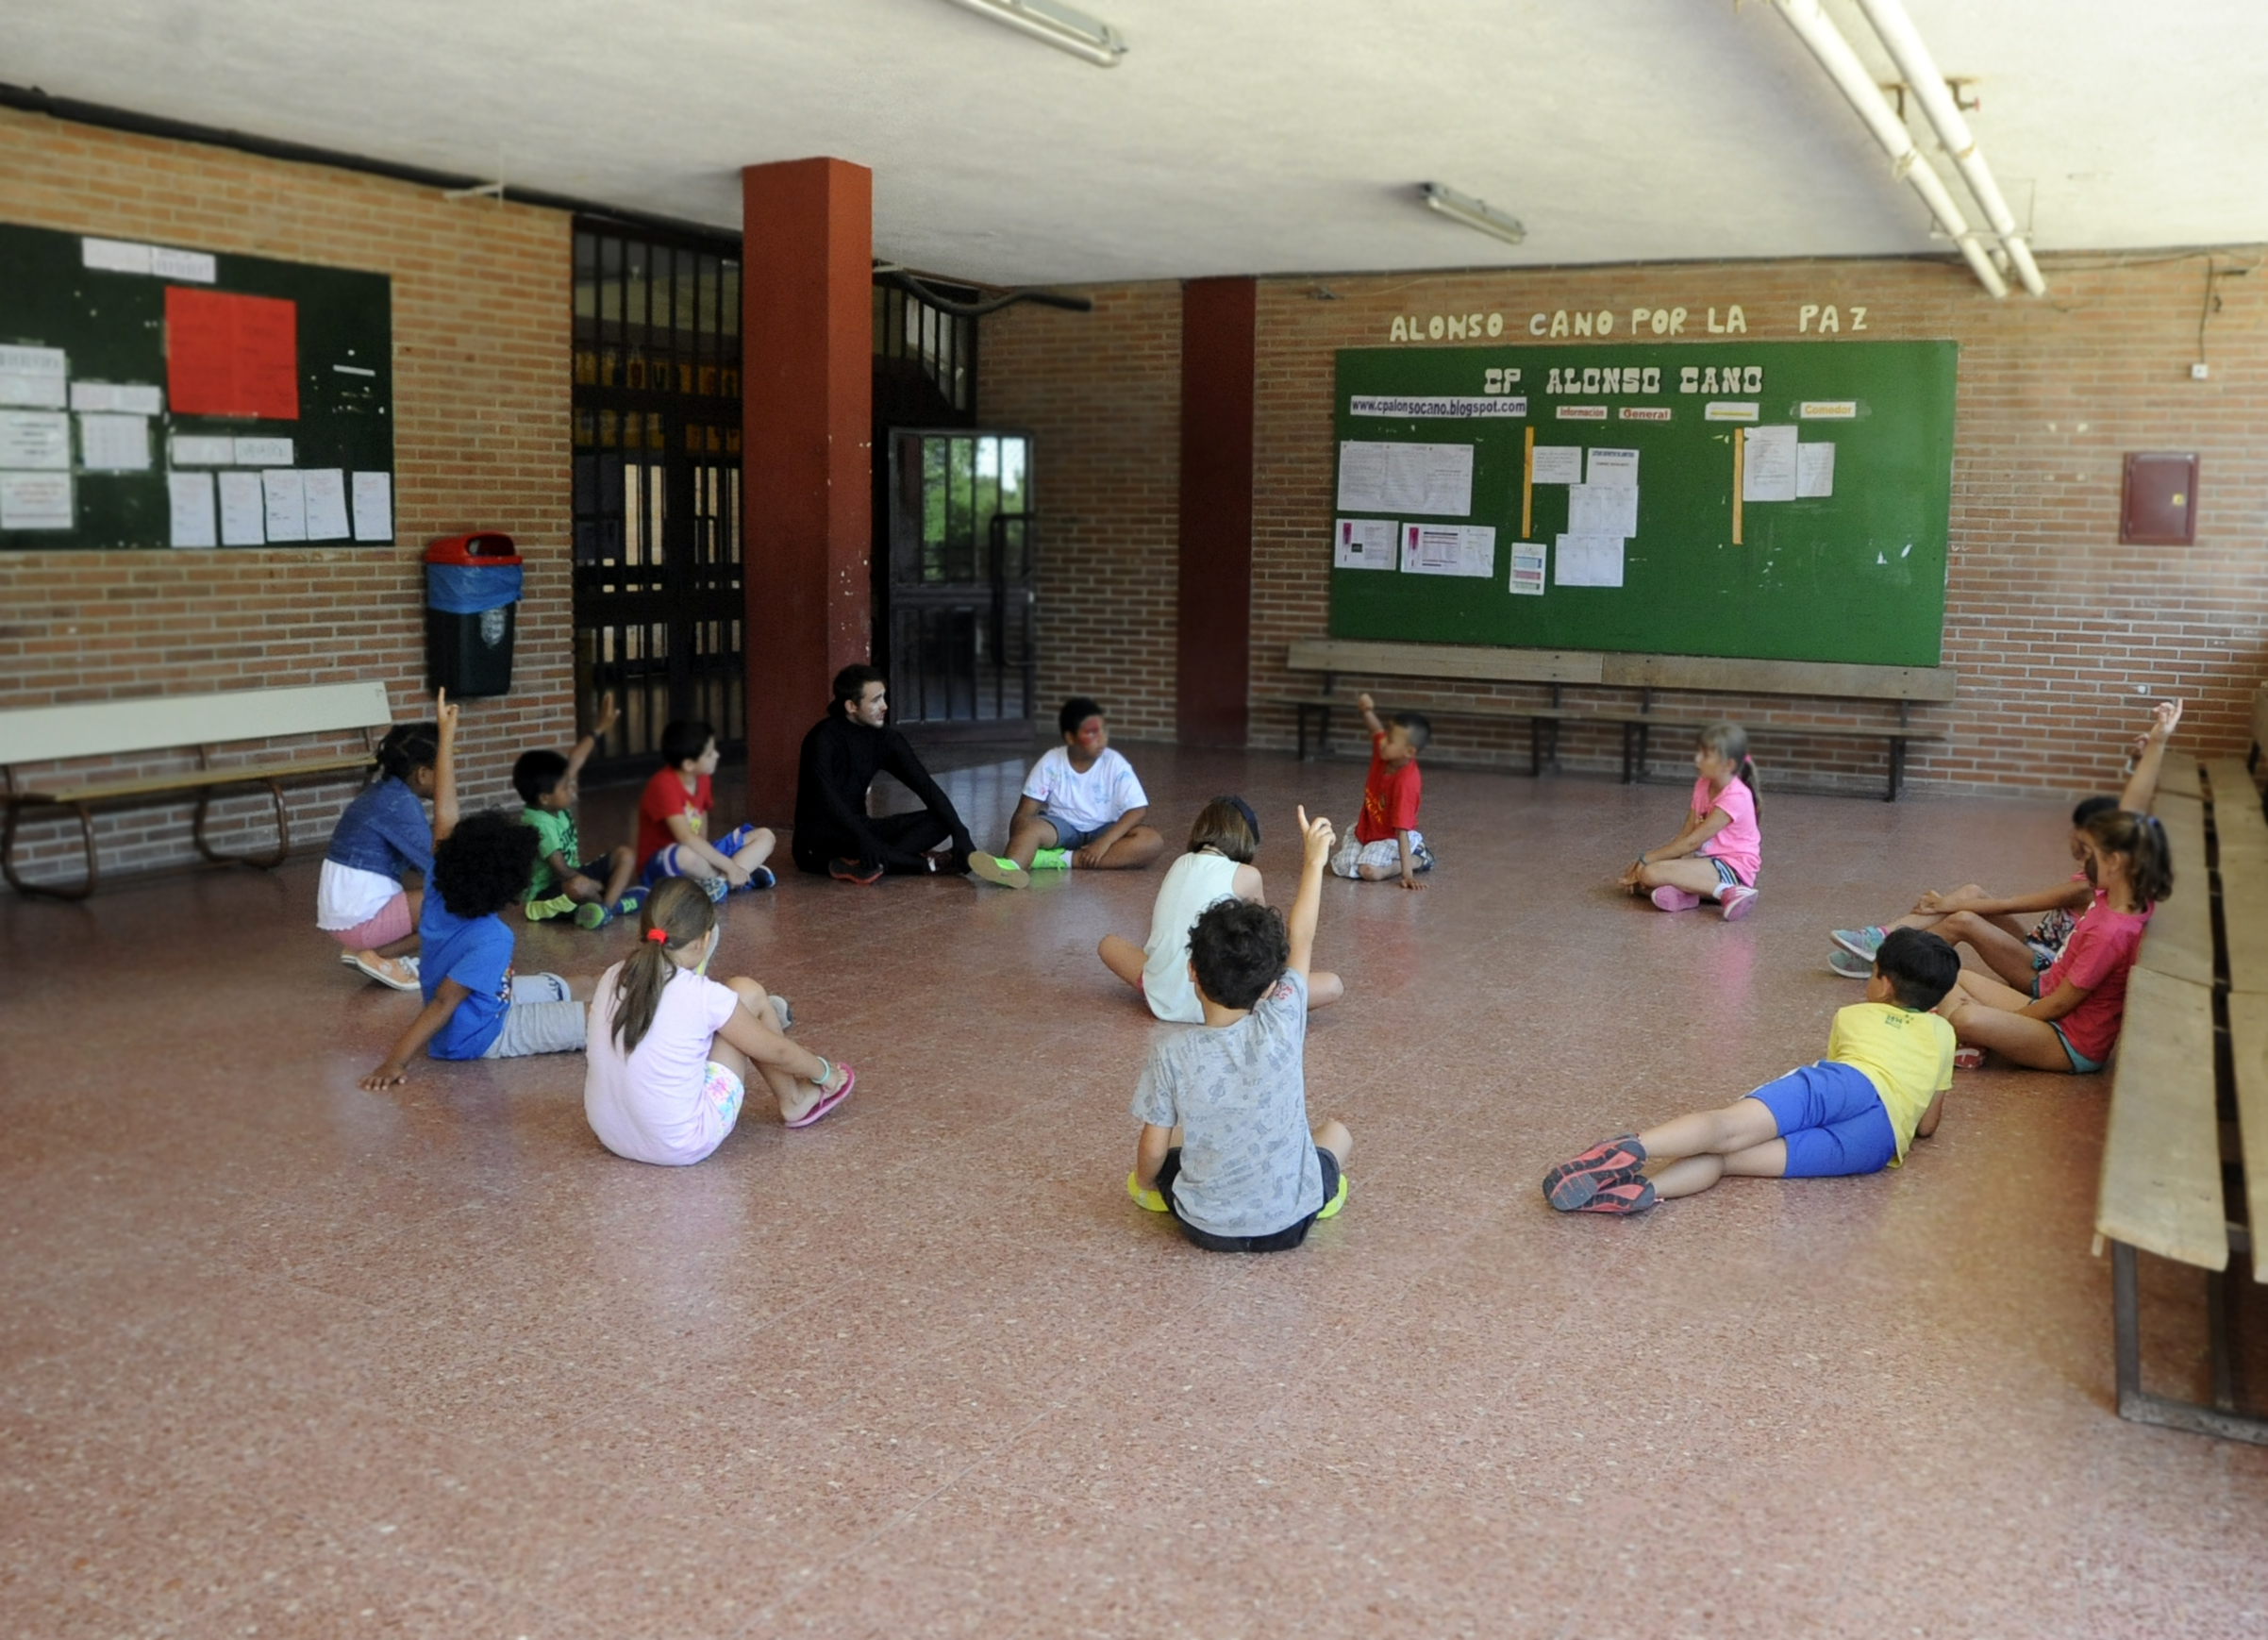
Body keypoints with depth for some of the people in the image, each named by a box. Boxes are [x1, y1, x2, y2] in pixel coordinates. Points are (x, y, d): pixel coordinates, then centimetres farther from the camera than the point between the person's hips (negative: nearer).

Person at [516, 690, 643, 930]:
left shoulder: (557, 805, -1)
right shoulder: (539, 824, -25)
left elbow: (574, 763, 8)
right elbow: (562, 871, -28)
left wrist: (600, 729, 10)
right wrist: (599, 887, -18)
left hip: (573, 876, 10)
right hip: (545, 892, -10)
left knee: (625, 854, 2)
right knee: (579, 887, -43)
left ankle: (607, 906, -20)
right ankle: (611, 900, -9)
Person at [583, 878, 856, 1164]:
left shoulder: (611, 980, -2)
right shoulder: (705, 996, -16)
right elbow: (777, 1051, -1)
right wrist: (824, 1073, 20)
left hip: (610, 1137, 6)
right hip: (683, 1146, -6)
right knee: (748, 994, 7)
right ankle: (793, 1101, 25)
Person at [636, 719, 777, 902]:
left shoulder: (701, 779, 1)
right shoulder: (663, 785, -24)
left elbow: (701, 835, 9)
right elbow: (687, 838, -32)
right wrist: (729, 866, -30)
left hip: (696, 856, 8)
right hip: (660, 868, -8)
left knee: (764, 836, -1)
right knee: (687, 856, -43)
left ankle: (718, 881, -22)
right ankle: (735, 879, -15)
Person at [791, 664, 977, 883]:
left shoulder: (885, 738, 1)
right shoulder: (824, 738, -17)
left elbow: (925, 786, -3)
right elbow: (825, 796, -32)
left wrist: (960, 834, -16)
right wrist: (862, 838, -47)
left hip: (858, 828, 7)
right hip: (819, 837, -7)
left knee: (940, 820, -12)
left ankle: (862, 864, -30)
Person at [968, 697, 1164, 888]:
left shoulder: (1116, 764, -11)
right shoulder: (1051, 762, -11)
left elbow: (1137, 809, -15)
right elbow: (1025, 811, -13)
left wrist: (1105, 841, -28)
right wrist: (1018, 838, -33)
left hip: (1102, 832, 1)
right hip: (1061, 829, -1)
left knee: (1153, 841, -28)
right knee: (1030, 825, -33)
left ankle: (1063, 859, -34)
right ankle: (1010, 867, -67)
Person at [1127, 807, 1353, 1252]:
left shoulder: (1173, 1053, -18)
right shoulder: (1281, 1024, -16)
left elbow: (1153, 1150, -10)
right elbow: (1300, 942, -1)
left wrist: (1144, 1182, 13)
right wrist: (1314, 863, 12)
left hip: (1205, 1227, 1)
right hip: (1288, 1225, 0)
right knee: (1336, 1132, 28)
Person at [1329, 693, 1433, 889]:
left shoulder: (1406, 783, -32)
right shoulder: (1383, 754, -13)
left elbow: (1402, 830, -33)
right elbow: (1376, 730, 10)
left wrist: (1407, 873, -35)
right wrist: (1367, 710, -13)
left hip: (1391, 838, -8)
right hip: (1366, 832, 8)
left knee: (1370, 871, -33)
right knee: (1341, 866, -10)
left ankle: (1417, 860, -2)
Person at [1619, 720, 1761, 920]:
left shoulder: (1735, 797, -18)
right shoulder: (1703, 786, 8)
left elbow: (1692, 842, -20)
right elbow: (1683, 835, 6)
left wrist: (1647, 859, -17)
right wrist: (1646, 860, -8)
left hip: (1732, 868, -9)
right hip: (1708, 861, 9)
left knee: (1651, 873, -28)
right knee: (1634, 877, -2)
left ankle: (1726, 892, -25)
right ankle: (1681, 893, -25)